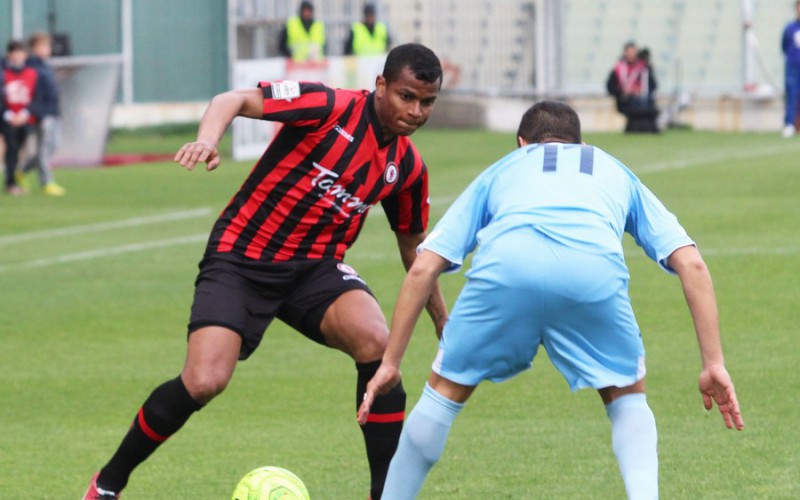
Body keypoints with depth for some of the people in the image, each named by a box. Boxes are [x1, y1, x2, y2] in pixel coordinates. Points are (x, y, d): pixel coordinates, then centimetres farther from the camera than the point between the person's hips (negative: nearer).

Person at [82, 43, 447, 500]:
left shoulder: (408, 166, 2)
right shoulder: (331, 107, -15)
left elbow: (413, 244, 19)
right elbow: (235, 100, -20)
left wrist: (444, 321, 22)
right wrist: (209, 138, -41)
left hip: (316, 266, 4)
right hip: (241, 257, -4)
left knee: (376, 342, -26)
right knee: (205, 382, -20)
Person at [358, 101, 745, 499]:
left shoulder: (500, 171, 40)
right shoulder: (616, 172, 40)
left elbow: (423, 268, 30)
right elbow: (690, 263, 26)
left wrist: (390, 362, 35)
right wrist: (714, 364, 24)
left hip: (503, 264, 0)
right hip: (594, 269, 0)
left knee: (445, 391, 22)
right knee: (627, 398, 23)